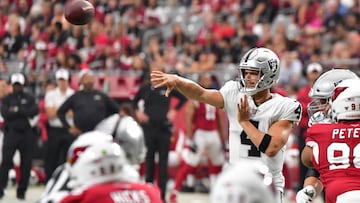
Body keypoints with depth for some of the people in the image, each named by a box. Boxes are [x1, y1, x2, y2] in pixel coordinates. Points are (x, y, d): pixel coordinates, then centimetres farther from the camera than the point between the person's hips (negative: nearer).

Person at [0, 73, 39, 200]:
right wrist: (25, 113, -14)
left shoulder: (29, 98, 12)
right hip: (11, 132, -2)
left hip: (26, 133, 2)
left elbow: (35, 110, -6)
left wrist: (17, 110, -13)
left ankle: (21, 191, 10)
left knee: (26, 163, 2)